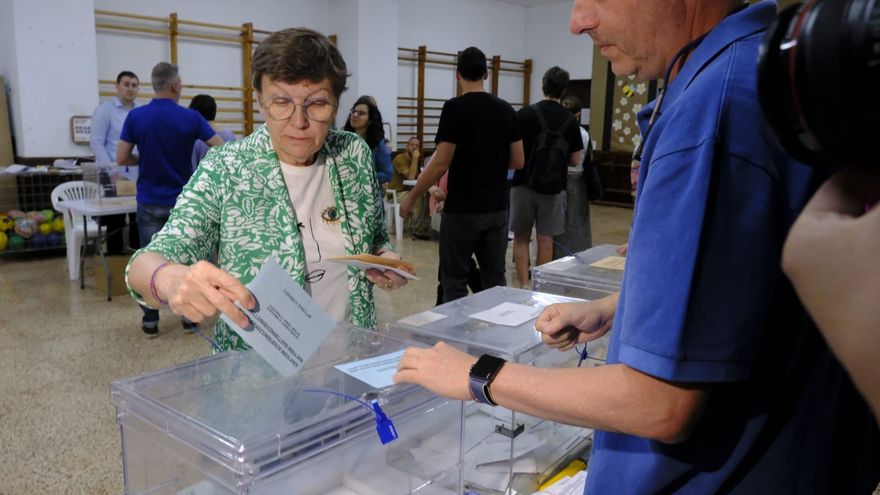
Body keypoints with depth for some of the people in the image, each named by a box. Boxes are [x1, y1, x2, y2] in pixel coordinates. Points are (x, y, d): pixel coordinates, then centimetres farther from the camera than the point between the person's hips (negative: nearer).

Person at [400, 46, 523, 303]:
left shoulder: (455, 108, -12)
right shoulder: (506, 110, 5)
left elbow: (441, 163, -16)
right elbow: (518, 161, 7)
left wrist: (411, 198, -5)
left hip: (462, 210, -5)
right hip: (496, 209, 6)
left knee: (454, 282, 4)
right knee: (495, 280, 13)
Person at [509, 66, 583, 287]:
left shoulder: (526, 113, -8)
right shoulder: (570, 120, -1)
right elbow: (575, 161, 2)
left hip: (524, 184, -1)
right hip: (553, 187, 2)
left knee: (521, 238, 9)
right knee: (545, 239, 9)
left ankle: (524, 286, 3)